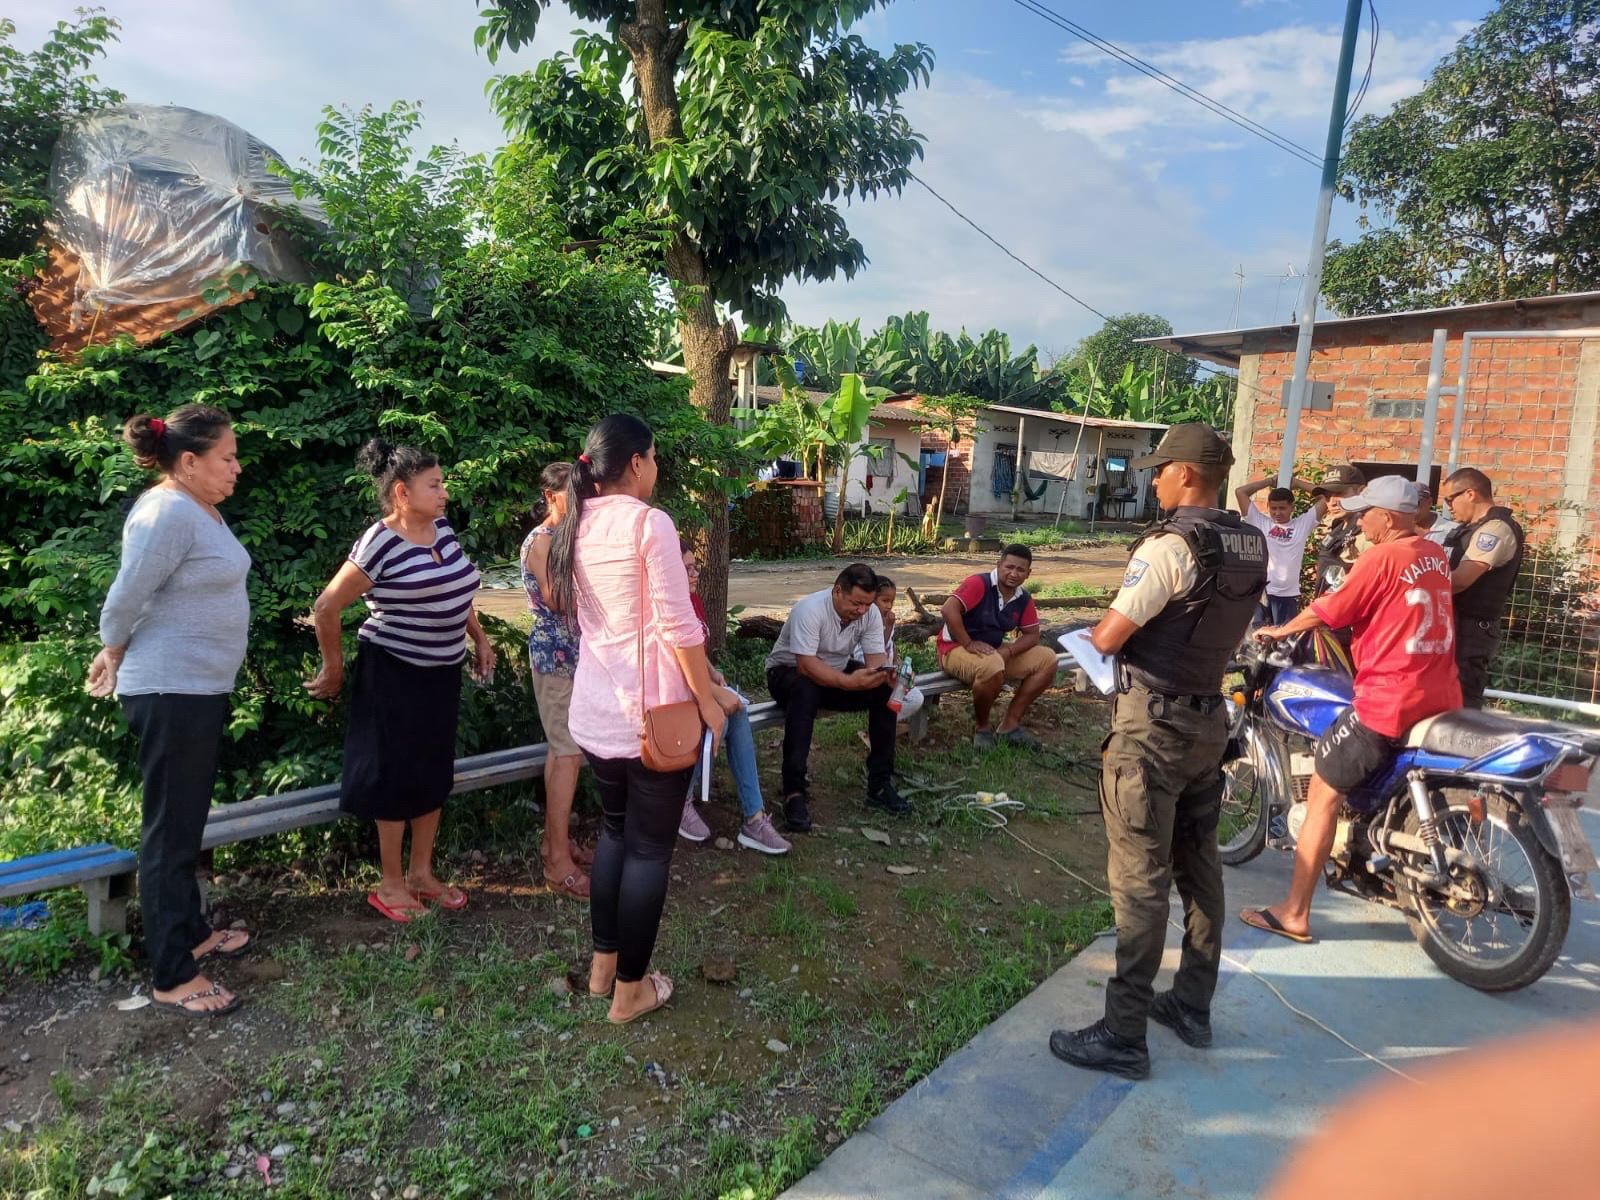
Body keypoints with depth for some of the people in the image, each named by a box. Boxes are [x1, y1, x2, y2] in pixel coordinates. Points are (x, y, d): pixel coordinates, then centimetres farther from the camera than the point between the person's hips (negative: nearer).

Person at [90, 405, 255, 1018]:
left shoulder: (199, 508, 10)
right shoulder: (168, 514, -21)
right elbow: (124, 600, -17)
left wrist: (121, 654, 18)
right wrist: (116, 657, -1)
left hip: (200, 689, 10)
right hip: (171, 693, -10)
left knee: (187, 823, 20)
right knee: (170, 831, -1)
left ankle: (191, 931, 36)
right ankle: (172, 977, 10)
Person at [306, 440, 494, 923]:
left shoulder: (441, 527, 3)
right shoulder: (380, 544, -18)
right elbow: (326, 607, -14)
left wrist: (479, 638, 15)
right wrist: (333, 669, -6)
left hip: (443, 671, 7)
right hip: (396, 674, -7)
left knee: (436, 773, 14)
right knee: (397, 775, 4)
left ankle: (422, 873, 28)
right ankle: (391, 884, 19)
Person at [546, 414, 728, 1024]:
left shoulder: (577, 527, 7)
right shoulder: (650, 523, -15)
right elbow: (678, 626, -17)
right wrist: (707, 700, -9)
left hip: (595, 709, 7)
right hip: (653, 710, -7)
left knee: (614, 831, 22)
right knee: (650, 846, 6)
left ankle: (603, 965, 33)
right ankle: (630, 989, 17)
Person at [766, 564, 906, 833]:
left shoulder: (871, 613, -12)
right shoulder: (810, 609, -30)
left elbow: (876, 657, -15)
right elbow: (806, 665, -37)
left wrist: (886, 673, -38)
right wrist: (849, 682, -48)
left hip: (837, 672, 5)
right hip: (790, 671, -5)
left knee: (886, 689, -17)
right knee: (805, 691, -39)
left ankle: (879, 784, -8)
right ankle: (794, 792, -35)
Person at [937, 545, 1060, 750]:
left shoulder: (1024, 599, 3)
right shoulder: (979, 584, -19)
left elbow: (1031, 634, 6)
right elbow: (948, 610, -29)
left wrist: (1008, 652, -14)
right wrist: (969, 644, -26)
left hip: (994, 651, 8)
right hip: (956, 649, -8)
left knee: (1047, 659, -3)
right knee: (992, 666, -40)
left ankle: (1010, 726, -1)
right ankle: (981, 728, -11)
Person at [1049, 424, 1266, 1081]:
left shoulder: (1170, 546, -20)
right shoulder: (1252, 546, 5)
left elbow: (1109, 638, -19)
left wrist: (1094, 632, 1)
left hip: (1153, 724, -8)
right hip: (1209, 719, 8)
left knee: (1139, 878, -3)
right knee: (1198, 865, 16)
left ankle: (1124, 1035, 5)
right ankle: (1192, 1006, 29)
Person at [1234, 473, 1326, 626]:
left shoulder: (1303, 524, 9)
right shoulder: (1260, 522, 7)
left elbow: (1325, 497, 6)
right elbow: (1240, 492, 4)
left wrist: (1295, 482, 11)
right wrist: (1270, 480, 11)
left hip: (1288, 594, 1)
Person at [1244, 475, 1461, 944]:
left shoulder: (1382, 557, -13)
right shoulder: (1435, 555, 11)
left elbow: (1329, 610, -8)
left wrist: (1280, 630, 9)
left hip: (1388, 702, -8)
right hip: (1442, 700, 9)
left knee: (1323, 796, -2)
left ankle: (1295, 915, -1)